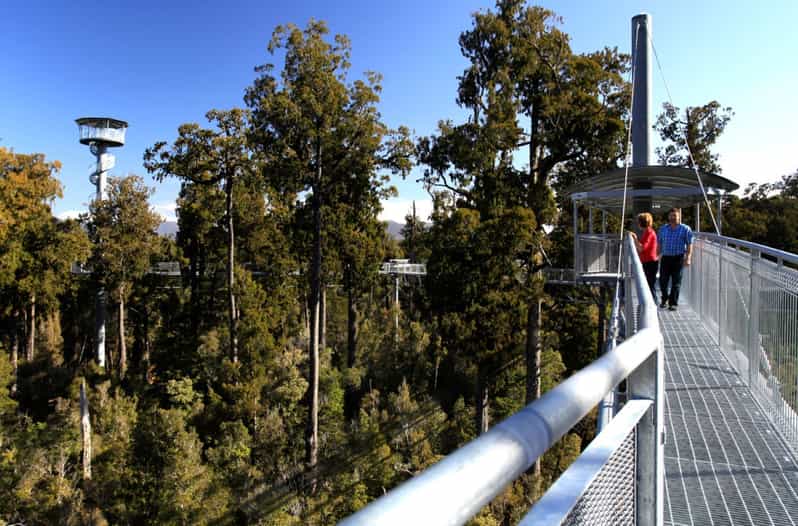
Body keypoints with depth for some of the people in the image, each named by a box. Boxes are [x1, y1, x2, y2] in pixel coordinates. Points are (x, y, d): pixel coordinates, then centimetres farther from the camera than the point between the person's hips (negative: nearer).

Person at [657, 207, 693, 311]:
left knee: (676, 282, -1)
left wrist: (688, 258, -12)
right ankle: (665, 299, 27)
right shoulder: (663, 229, 11)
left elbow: (689, 245, -3)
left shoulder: (685, 229, 1)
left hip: (678, 258, -3)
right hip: (665, 258, 3)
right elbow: (659, 244, 15)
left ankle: (673, 303, 7)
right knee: (663, 281, 3)